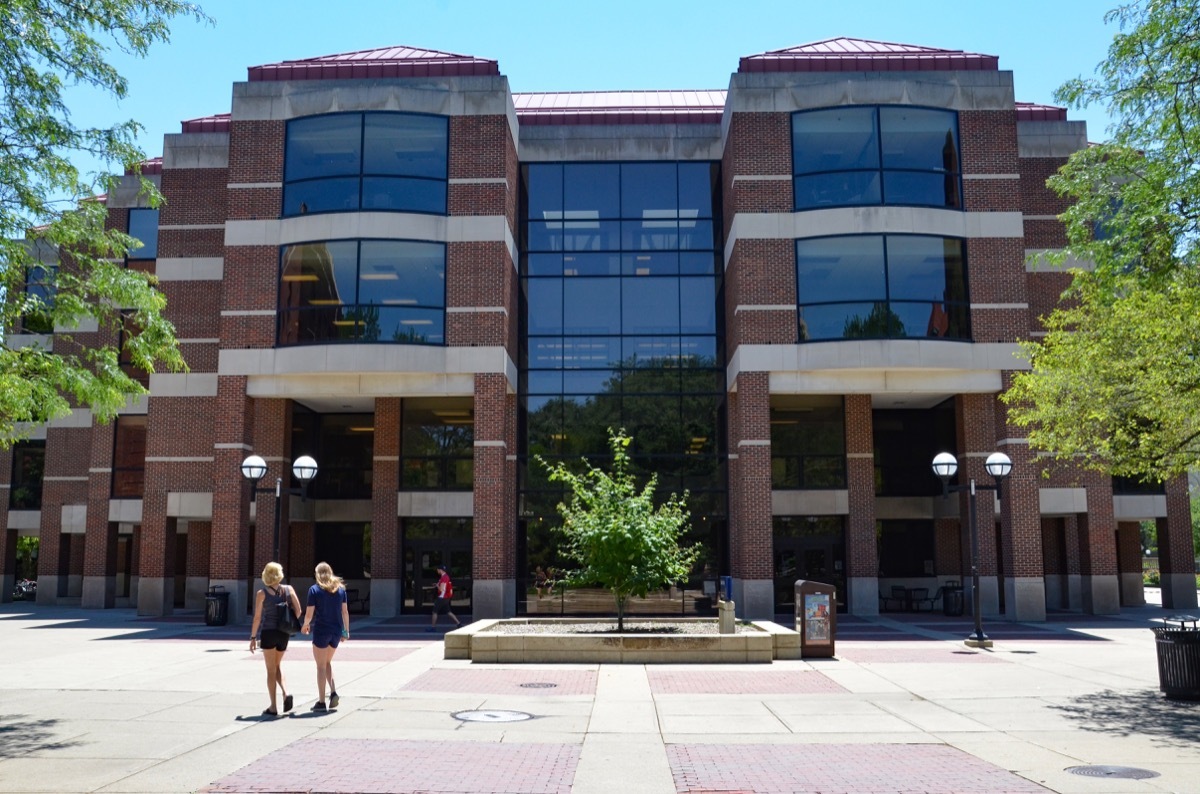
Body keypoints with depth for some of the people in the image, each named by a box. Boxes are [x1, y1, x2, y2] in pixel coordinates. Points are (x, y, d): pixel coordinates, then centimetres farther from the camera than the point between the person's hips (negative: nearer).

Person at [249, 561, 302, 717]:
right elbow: (298, 611, -2)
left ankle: (273, 707, 5)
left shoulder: (262, 593, -5)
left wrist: (253, 637, -1)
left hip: (268, 632, -3)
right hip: (284, 633, 3)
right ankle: (285, 693, -1)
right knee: (278, 666, 21)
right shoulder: (288, 590, 2)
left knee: (271, 670, 4)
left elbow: (257, 617, -7)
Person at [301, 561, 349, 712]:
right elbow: (345, 611, 5)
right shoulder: (340, 588, 5)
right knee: (327, 662, 21)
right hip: (336, 631, 4)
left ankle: (321, 702, 7)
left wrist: (305, 625, 12)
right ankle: (333, 692, 4)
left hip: (321, 630, -4)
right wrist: (346, 630, 12)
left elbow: (309, 614, -7)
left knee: (321, 666, 4)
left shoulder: (314, 590, -6)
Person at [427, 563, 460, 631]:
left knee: (435, 612, -1)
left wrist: (437, 585, -7)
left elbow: (441, 589, -24)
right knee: (448, 612, 13)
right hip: (446, 598, 10)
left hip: (442, 598, -10)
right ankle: (458, 624, 10)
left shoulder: (443, 578, -19)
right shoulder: (446, 576, 13)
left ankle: (432, 627, 4)